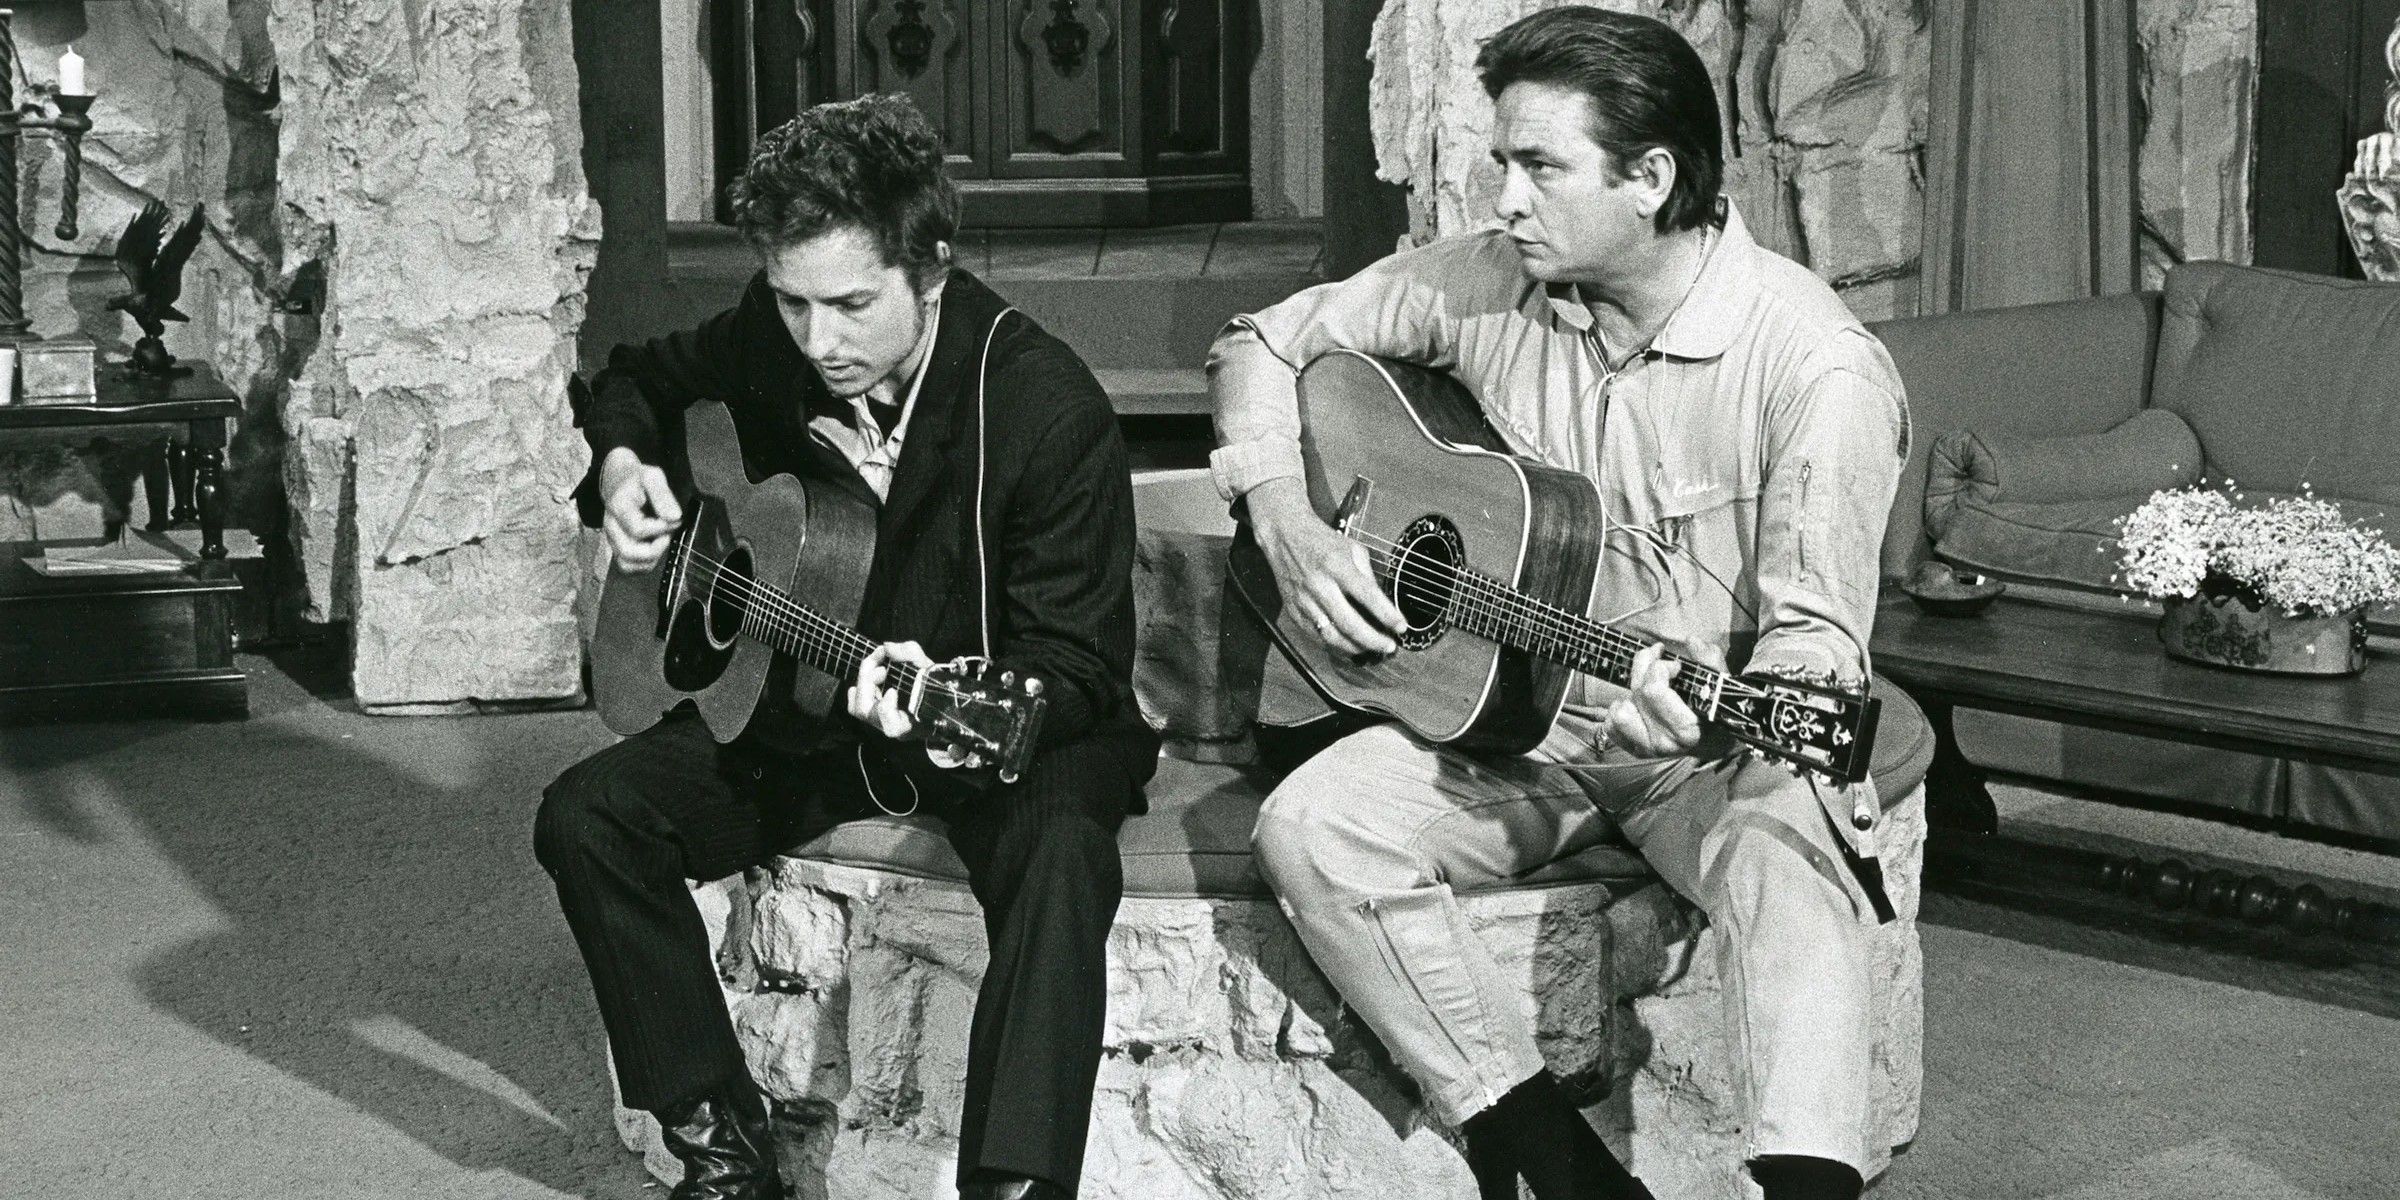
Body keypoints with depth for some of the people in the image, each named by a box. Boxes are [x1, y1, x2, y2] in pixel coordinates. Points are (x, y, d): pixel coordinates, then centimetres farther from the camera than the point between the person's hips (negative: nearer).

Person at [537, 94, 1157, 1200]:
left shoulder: (1043, 406, -24)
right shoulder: (768, 342, -7)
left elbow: (1078, 664, -23)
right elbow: (635, 380, 18)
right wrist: (621, 464, -5)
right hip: (805, 713, 5)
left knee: (1058, 856, -38)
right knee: (585, 817, -13)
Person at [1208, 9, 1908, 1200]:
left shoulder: (1817, 367, -17)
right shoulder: (1484, 284, -2)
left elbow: (1816, 637, -18)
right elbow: (1263, 343, 10)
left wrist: (1719, 721, -40)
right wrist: (1285, 522, -6)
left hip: (1717, 742, -4)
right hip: (1513, 715, 4)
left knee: (1794, 858, -37)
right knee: (1309, 829, -22)